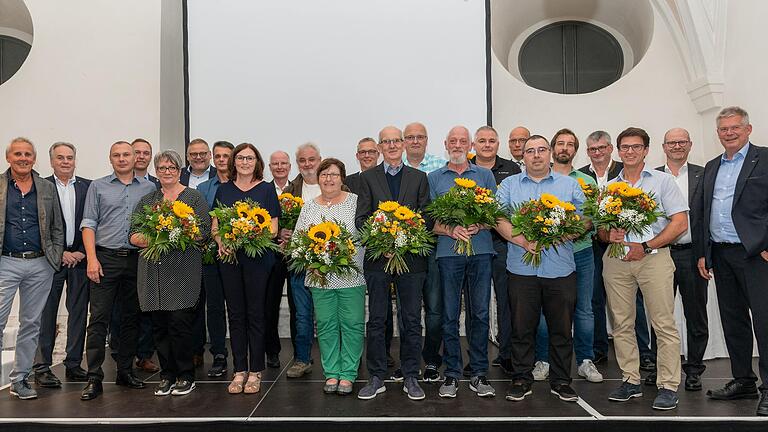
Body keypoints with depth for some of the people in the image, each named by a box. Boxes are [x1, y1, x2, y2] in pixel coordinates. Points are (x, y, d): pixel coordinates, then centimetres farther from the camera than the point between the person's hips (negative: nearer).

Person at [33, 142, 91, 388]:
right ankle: (42, 367, 10)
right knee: (46, 312, 2)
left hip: (80, 257, 2)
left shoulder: (88, 187, 8)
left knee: (78, 312, 6)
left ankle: (74, 364, 16)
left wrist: (82, 252, -4)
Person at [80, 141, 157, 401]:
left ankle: (125, 371, 20)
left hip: (138, 260, 2)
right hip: (106, 259, -2)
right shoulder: (98, 187, 8)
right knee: (99, 318, -5)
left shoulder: (149, 188, 11)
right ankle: (94, 378, -1)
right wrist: (92, 258, -9)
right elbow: (89, 224, 2)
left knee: (131, 318, 9)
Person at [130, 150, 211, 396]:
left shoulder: (194, 198, 6)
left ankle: (186, 377, 8)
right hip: (153, 272, 4)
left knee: (180, 323, -7)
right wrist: (149, 240, -10)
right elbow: (133, 235, 11)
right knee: (159, 325, 7)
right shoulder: (146, 200, 17)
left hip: (182, 270, -4)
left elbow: (204, 231, -3)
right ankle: (167, 376, 19)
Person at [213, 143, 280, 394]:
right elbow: (214, 226, 11)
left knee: (255, 314, 2)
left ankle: (255, 372, 11)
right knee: (235, 314, 7)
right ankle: (239, 371, 17)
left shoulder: (266, 189, 3)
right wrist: (220, 241, -11)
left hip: (257, 258, -3)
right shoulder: (223, 190, 12)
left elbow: (273, 229, -1)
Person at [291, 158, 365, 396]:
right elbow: (296, 238, 9)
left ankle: (348, 374, 13)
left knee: (352, 324, 2)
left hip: (351, 276, -2)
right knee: (326, 325, 7)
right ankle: (331, 373, 19)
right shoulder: (308, 207, 10)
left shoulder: (355, 201, 2)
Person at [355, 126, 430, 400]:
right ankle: (376, 378, 18)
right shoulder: (368, 177, 7)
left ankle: (411, 378, 18)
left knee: (412, 320, 6)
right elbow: (360, 218, 2)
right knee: (377, 320, 6)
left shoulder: (419, 178, 10)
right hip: (378, 257, 0)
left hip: (411, 257, 1)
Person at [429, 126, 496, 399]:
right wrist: (450, 230, -13)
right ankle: (452, 374, 12)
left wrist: (478, 227, -11)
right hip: (448, 251, 0)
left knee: (480, 313, 3)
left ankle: (479, 373, 12)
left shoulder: (485, 175, 13)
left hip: (481, 250, 1)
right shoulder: (434, 178, 10)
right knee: (450, 315, 2)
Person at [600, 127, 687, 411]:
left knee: (664, 324, -5)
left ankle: (668, 386, 2)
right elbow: (600, 229, 16)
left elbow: (680, 223, -2)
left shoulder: (662, 180, 6)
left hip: (653, 257, -3)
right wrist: (609, 235, -8)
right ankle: (631, 381, 16)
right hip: (616, 260, 4)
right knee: (621, 324, 6)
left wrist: (646, 247, -10)